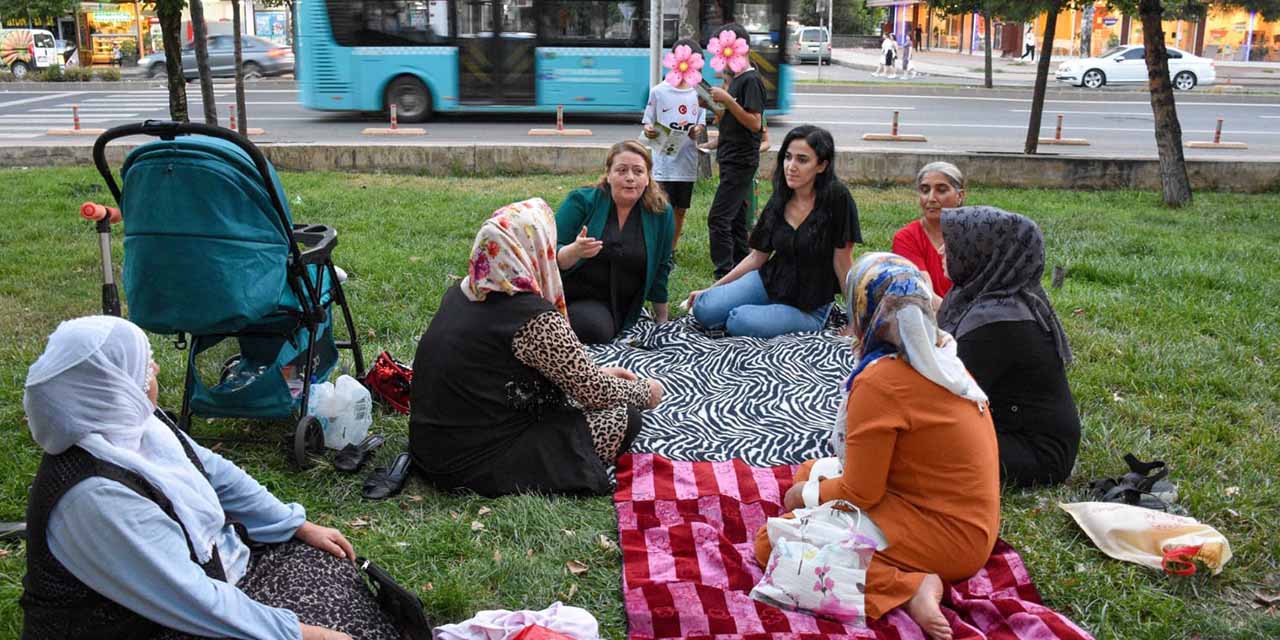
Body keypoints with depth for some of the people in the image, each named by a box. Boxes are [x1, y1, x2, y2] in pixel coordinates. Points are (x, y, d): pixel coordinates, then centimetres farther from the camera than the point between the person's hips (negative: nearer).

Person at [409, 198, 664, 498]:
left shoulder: (462, 293, 4)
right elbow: (594, 393, -10)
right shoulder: (535, 319, -21)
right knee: (624, 418, -2)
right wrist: (645, 392, 9)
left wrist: (595, 372, 20)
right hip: (477, 465, -8)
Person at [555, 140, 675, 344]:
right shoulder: (581, 201, -6)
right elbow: (550, 255, -9)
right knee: (595, 329, -31)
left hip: (611, 306, 2)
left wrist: (662, 318, 16)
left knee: (597, 333, -30)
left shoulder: (661, 213, -1)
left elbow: (661, 267, 10)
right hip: (567, 292, -1)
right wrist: (574, 251, -31)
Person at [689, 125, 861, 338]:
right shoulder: (778, 201, 0)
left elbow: (842, 262, -15)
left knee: (741, 321, -29)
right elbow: (756, 257, 7)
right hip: (769, 282, 6)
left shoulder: (837, 199, -18)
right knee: (704, 309, -15)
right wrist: (712, 289, 5)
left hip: (809, 308, -6)